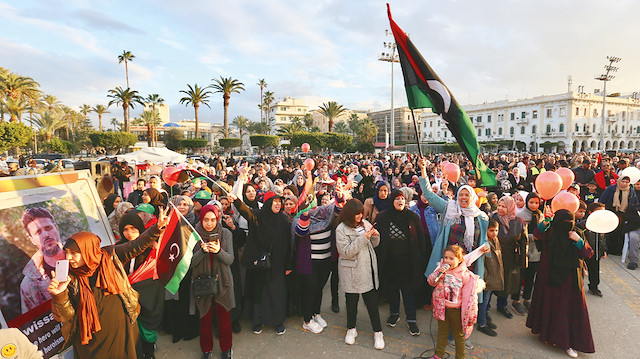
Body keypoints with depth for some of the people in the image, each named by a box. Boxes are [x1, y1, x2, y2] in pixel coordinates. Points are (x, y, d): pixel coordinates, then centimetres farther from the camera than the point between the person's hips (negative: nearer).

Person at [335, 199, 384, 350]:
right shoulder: (341, 229, -12)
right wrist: (363, 238, -23)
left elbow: (373, 245, 13)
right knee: (352, 301, 13)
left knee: (372, 300, 7)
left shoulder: (365, 223, 3)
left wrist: (375, 236, -10)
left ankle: (378, 332, 22)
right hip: (352, 272, -3)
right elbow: (345, 252, -19)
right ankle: (351, 329, 34)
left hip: (369, 269, 4)